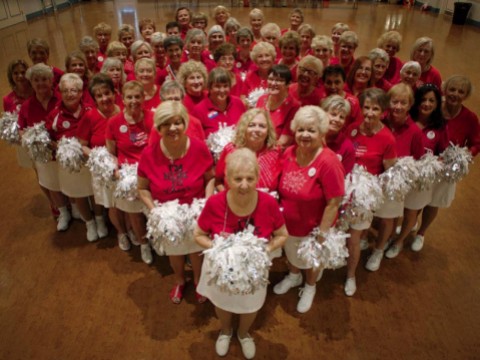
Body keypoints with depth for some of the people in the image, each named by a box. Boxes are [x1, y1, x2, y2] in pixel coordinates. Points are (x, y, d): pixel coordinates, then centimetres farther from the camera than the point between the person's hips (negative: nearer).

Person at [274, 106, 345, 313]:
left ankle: (310, 287, 55)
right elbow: (283, 188, 1)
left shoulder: (328, 162, -29)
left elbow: (333, 203, -25)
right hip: (288, 224, 5)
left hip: (312, 228, -4)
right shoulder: (289, 153, -12)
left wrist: (322, 234, -20)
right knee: (291, 255, 31)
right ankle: (294, 276, 63)